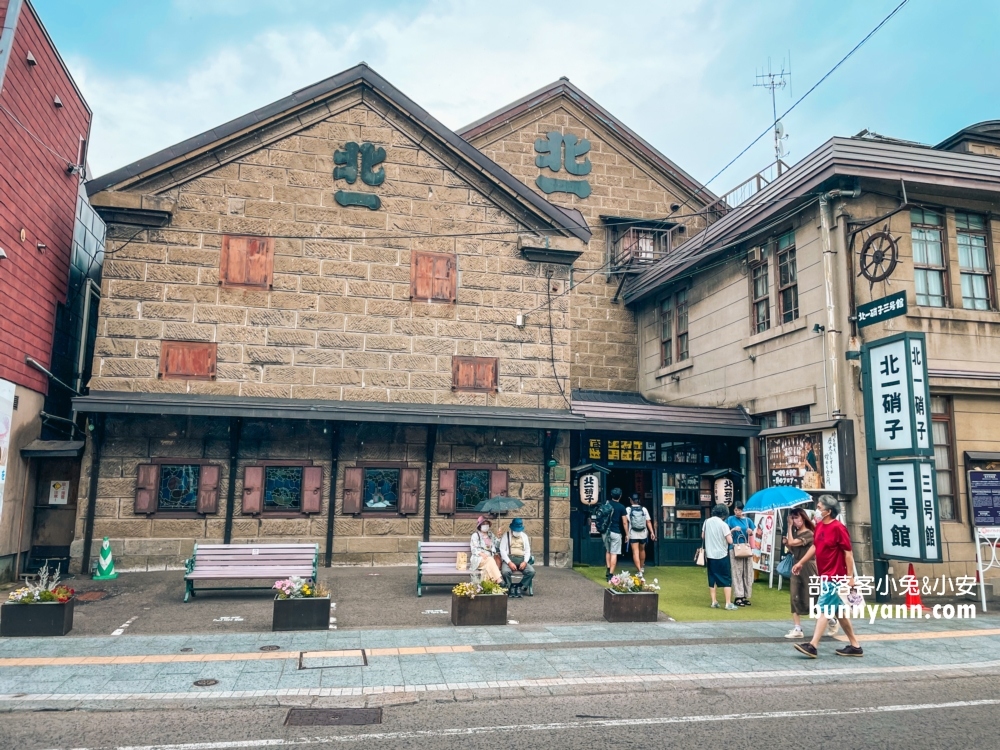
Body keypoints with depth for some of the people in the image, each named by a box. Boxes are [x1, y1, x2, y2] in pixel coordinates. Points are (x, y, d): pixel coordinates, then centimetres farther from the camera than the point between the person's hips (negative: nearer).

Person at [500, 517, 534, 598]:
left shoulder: (524, 536, 17)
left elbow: (528, 550, 14)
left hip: (521, 559, 3)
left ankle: (520, 587, -8)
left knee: (531, 571, -25)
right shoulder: (506, 536, 5)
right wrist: (509, 562, -17)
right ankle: (510, 588, -10)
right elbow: (502, 550, -4)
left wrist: (525, 562, -5)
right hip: (509, 559, -3)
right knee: (505, 571, -35)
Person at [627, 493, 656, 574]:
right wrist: (652, 532, -4)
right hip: (643, 534, 3)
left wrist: (627, 534, -1)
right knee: (642, 550, 23)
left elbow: (625, 523, -9)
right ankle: (642, 567, 41)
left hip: (633, 534, -3)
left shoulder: (628, 509, -6)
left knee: (635, 552, -3)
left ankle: (639, 571, -13)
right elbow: (648, 521, -5)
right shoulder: (644, 509, 0)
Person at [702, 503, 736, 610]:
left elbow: (703, 536, 13)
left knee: (712, 579, 13)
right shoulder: (723, 524, -14)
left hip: (710, 555, 4)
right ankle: (728, 603, 3)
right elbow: (730, 541, -14)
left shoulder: (707, 522, 1)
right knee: (727, 579, 5)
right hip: (722, 555, -4)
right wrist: (729, 534, 5)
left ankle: (714, 602, 15)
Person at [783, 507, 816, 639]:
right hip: (796, 567, 7)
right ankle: (797, 629, 3)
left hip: (808, 568, -7)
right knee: (795, 598, 1)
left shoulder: (809, 533, -12)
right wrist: (786, 544, -2)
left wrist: (789, 526, -16)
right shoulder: (795, 533, 12)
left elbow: (792, 542, -24)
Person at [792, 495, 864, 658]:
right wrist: (801, 562, 18)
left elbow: (848, 553, -15)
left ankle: (812, 646, -9)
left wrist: (850, 577, -16)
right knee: (838, 612, 15)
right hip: (824, 576, 9)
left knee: (823, 609, -9)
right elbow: (814, 546, 19)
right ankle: (855, 646, 25)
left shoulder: (838, 528, -17)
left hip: (834, 577, -9)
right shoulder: (819, 526, 7)